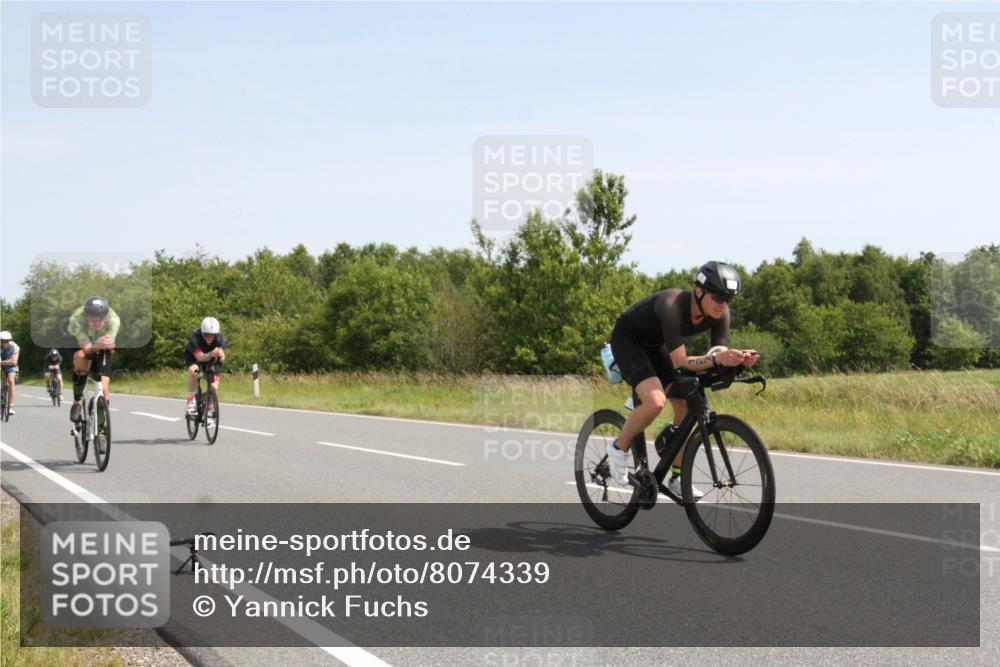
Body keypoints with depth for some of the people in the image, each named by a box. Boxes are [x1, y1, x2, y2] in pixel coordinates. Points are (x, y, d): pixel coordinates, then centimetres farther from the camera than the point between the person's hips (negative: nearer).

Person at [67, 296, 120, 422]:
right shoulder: (76, 319, -38)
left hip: (102, 350, 1)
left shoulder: (113, 319, -35)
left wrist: (107, 344, -64)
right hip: (78, 344, -1)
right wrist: (95, 347, -64)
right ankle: (77, 401, -20)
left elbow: (110, 344, -42)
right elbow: (86, 348, -43)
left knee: (103, 389, -13)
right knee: (80, 356, -37)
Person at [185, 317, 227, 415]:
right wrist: (211, 354, -62)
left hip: (211, 359, 2)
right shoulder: (195, 336, -36)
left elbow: (222, 360, -36)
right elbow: (200, 357, -43)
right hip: (194, 357, -2)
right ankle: (191, 402, -24)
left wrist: (221, 354, -60)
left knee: (214, 387, -11)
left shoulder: (220, 338, -30)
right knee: (193, 370, -36)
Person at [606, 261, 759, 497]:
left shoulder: (719, 314, -18)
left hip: (655, 345, 7)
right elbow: (680, 362, -39)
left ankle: (676, 480, 8)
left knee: (685, 405, -3)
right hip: (627, 340, -7)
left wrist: (738, 358, -38)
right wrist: (716, 358, -53)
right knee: (655, 401, -28)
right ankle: (619, 449, -4)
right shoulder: (673, 305, -38)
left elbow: (719, 355, -17)